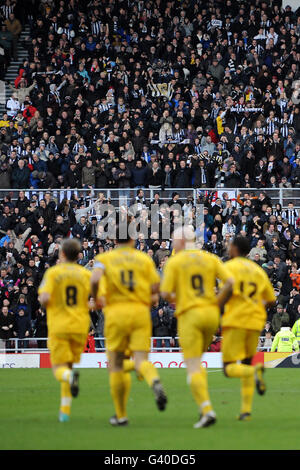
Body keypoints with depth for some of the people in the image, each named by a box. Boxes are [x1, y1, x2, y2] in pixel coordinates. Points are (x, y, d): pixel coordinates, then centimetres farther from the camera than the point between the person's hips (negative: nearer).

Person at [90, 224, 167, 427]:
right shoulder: (145, 259, 10)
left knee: (116, 364, 9)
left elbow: (95, 280, -13)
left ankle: (121, 415, 12)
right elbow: (156, 287, 2)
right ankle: (155, 382, -40)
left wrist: (96, 299, 4)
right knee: (141, 360, -4)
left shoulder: (105, 258, 5)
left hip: (117, 311, -1)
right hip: (141, 311, 1)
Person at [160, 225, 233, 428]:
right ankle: (204, 406, 10)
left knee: (193, 367, -6)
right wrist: (217, 303, 11)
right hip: (211, 313, 5)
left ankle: (207, 409, -21)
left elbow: (165, 293, -8)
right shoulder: (211, 258, 9)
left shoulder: (174, 262, -2)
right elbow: (229, 282, -2)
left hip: (189, 315, -5)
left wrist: (174, 298, 15)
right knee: (197, 362, 22)